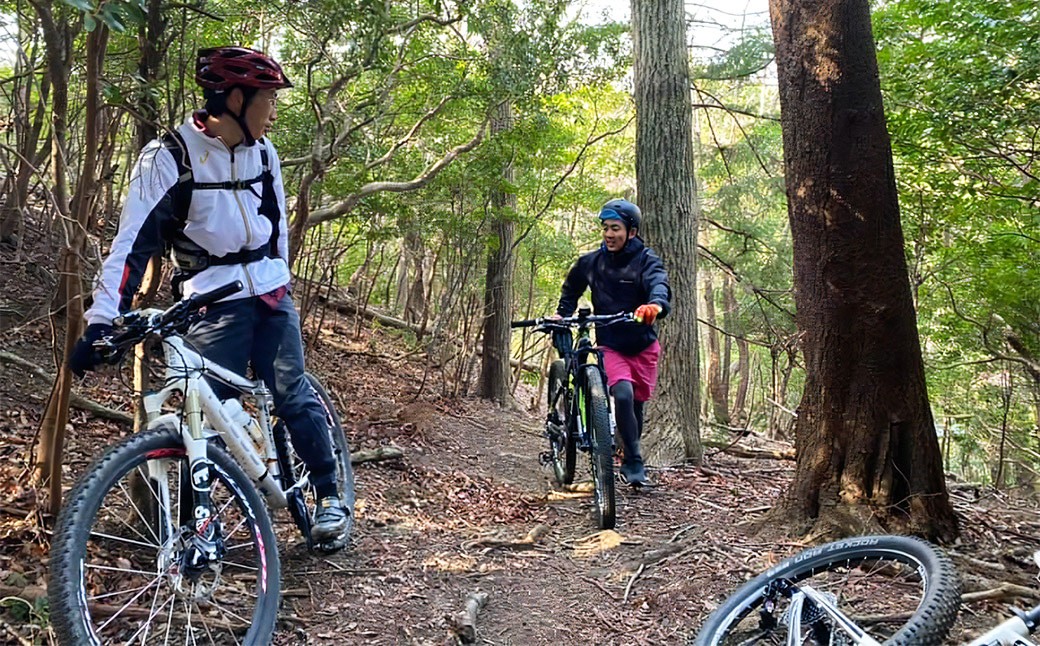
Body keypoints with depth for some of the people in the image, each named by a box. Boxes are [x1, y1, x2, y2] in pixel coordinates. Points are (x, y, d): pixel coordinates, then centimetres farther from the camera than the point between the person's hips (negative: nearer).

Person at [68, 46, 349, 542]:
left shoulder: (263, 153, 5)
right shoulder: (169, 156, -12)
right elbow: (132, 241, -18)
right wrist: (102, 320, -26)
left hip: (271, 294, 4)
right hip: (213, 302, -4)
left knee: (294, 396, 3)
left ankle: (329, 495, 17)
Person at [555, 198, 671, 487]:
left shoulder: (646, 260, -11)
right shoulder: (591, 262, -3)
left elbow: (660, 285, -33)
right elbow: (571, 288, 18)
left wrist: (656, 305, -54)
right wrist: (562, 313, 3)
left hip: (643, 346, 0)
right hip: (611, 346, 0)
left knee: (637, 405, 10)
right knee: (623, 395, -24)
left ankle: (629, 459, 34)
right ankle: (634, 464, -14)